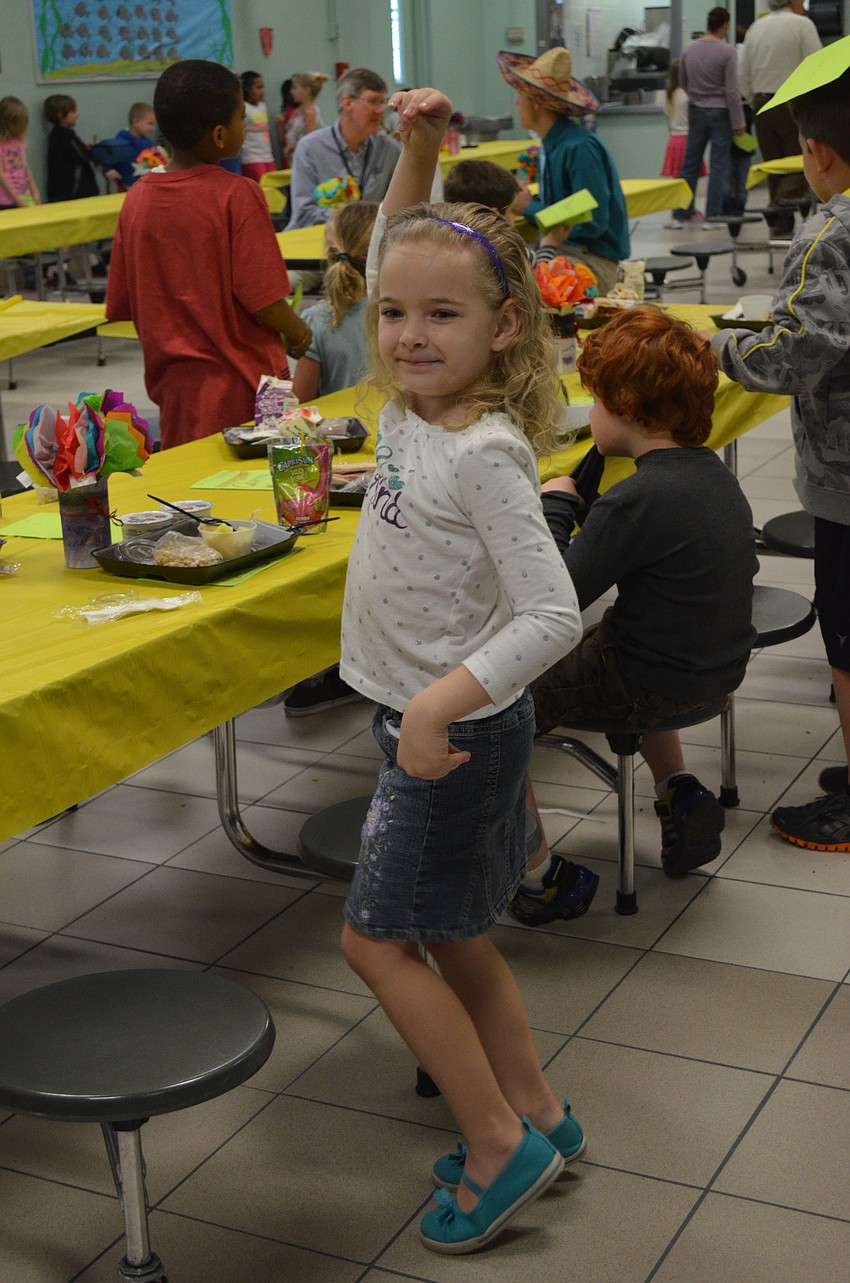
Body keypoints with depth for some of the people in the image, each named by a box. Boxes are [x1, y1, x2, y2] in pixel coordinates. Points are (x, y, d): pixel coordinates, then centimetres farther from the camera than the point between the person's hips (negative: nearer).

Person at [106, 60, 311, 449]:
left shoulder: (136, 199, 1)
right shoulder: (237, 195, -14)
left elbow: (121, 307, 6)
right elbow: (263, 301, -15)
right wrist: (298, 332, 5)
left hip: (173, 384, 5)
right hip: (242, 383, -5)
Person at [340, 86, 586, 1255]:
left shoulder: (485, 454, -24)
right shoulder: (413, 403, 0)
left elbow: (553, 614, -28)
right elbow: (397, 252, 14)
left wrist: (446, 699, -35)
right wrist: (416, 153, 2)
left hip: (457, 730, -9)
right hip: (422, 717, 9)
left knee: (377, 938, 1)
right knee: (452, 938, 18)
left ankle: (500, 1144, 12)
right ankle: (535, 1115, 32)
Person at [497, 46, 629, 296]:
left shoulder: (580, 148, -17)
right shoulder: (553, 144, 11)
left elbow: (592, 223, -19)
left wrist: (530, 207, -10)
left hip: (593, 261, -8)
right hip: (562, 250, 8)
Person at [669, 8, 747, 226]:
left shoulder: (689, 50, 1)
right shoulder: (727, 51, -13)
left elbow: (682, 83, 13)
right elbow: (732, 91, -13)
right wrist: (739, 123, -8)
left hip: (696, 111, 4)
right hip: (720, 112, -4)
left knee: (690, 164, 10)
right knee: (718, 166, 3)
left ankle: (680, 214, 12)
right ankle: (713, 215, 3)